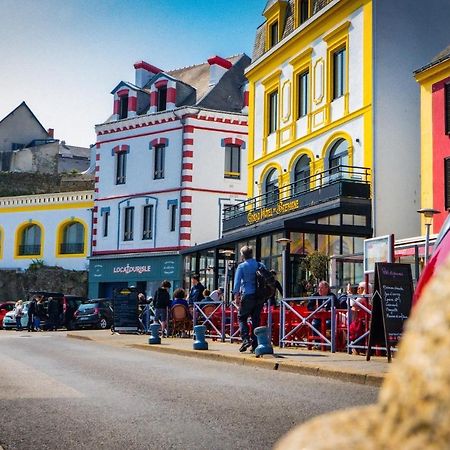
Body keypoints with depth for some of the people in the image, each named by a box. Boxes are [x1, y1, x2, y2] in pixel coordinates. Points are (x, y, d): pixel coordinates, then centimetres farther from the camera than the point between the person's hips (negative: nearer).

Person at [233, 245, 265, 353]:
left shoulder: (241, 266, -2)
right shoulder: (261, 266, 9)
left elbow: (237, 282, -8)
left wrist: (236, 295, -7)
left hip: (247, 296, -4)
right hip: (260, 296, 4)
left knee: (242, 318, 7)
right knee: (256, 320, 9)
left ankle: (246, 339, -11)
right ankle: (255, 344, 7)